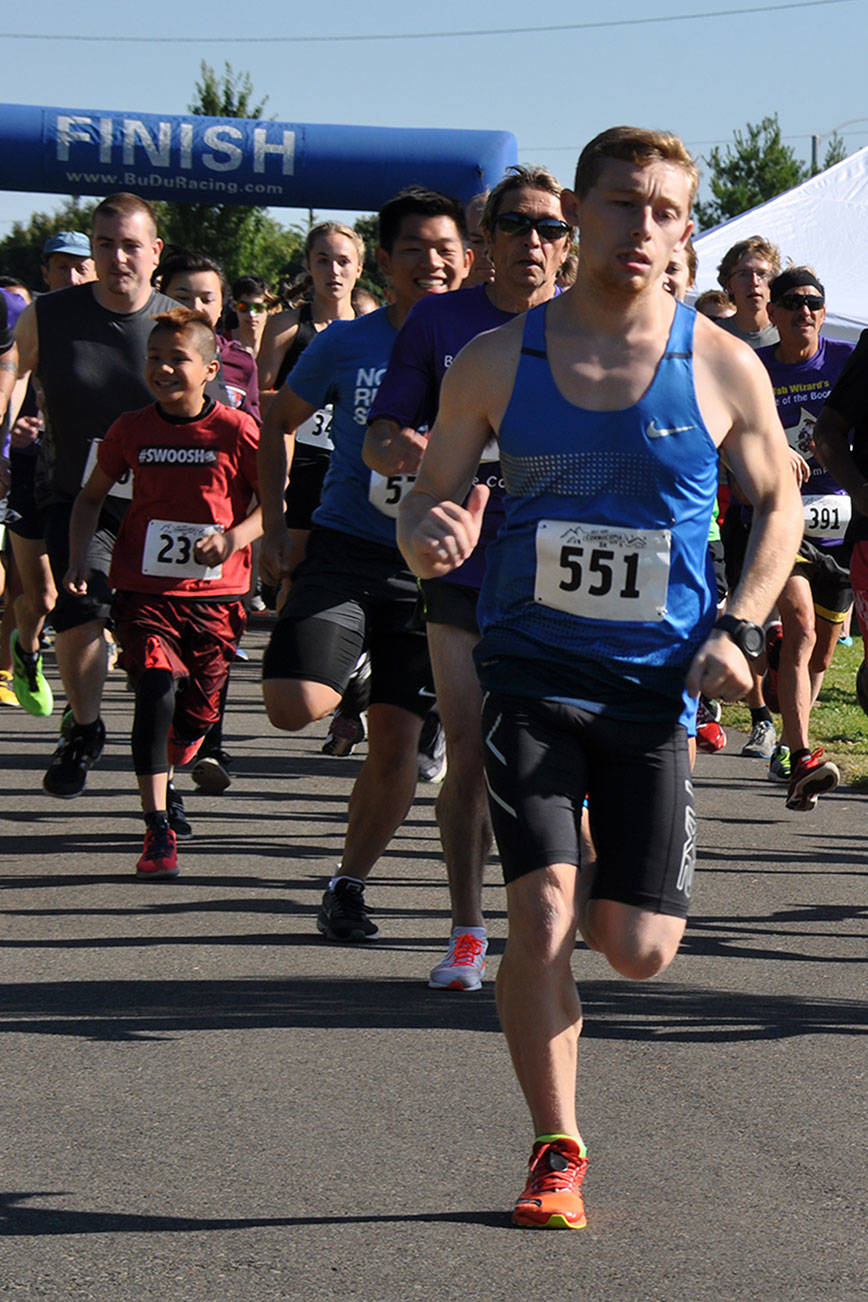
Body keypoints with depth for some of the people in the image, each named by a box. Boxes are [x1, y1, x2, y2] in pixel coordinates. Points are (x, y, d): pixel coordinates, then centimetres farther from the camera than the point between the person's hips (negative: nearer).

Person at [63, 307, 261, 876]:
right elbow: (92, 496, 17)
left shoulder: (237, 431, -4)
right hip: (145, 590, 0)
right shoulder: (131, 430, 3)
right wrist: (78, 560, 4)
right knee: (158, 686, -21)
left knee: (198, 712, 6)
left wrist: (233, 538, -15)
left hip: (215, 595, 0)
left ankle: (164, 781, 40)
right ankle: (157, 829, -20)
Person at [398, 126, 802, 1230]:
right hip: (530, 671, 0)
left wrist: (737, 630, -4)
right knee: (540, 919, -14)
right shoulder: (496, 361, -1)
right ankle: (556, 1151, 2)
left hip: (655, 682, 0)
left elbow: (778, 503, 11)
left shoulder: (723, 369, -2)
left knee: (637, 952, 0)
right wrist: (432, 535, -20)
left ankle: (604, 891, 38)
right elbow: (425, 505, 5)